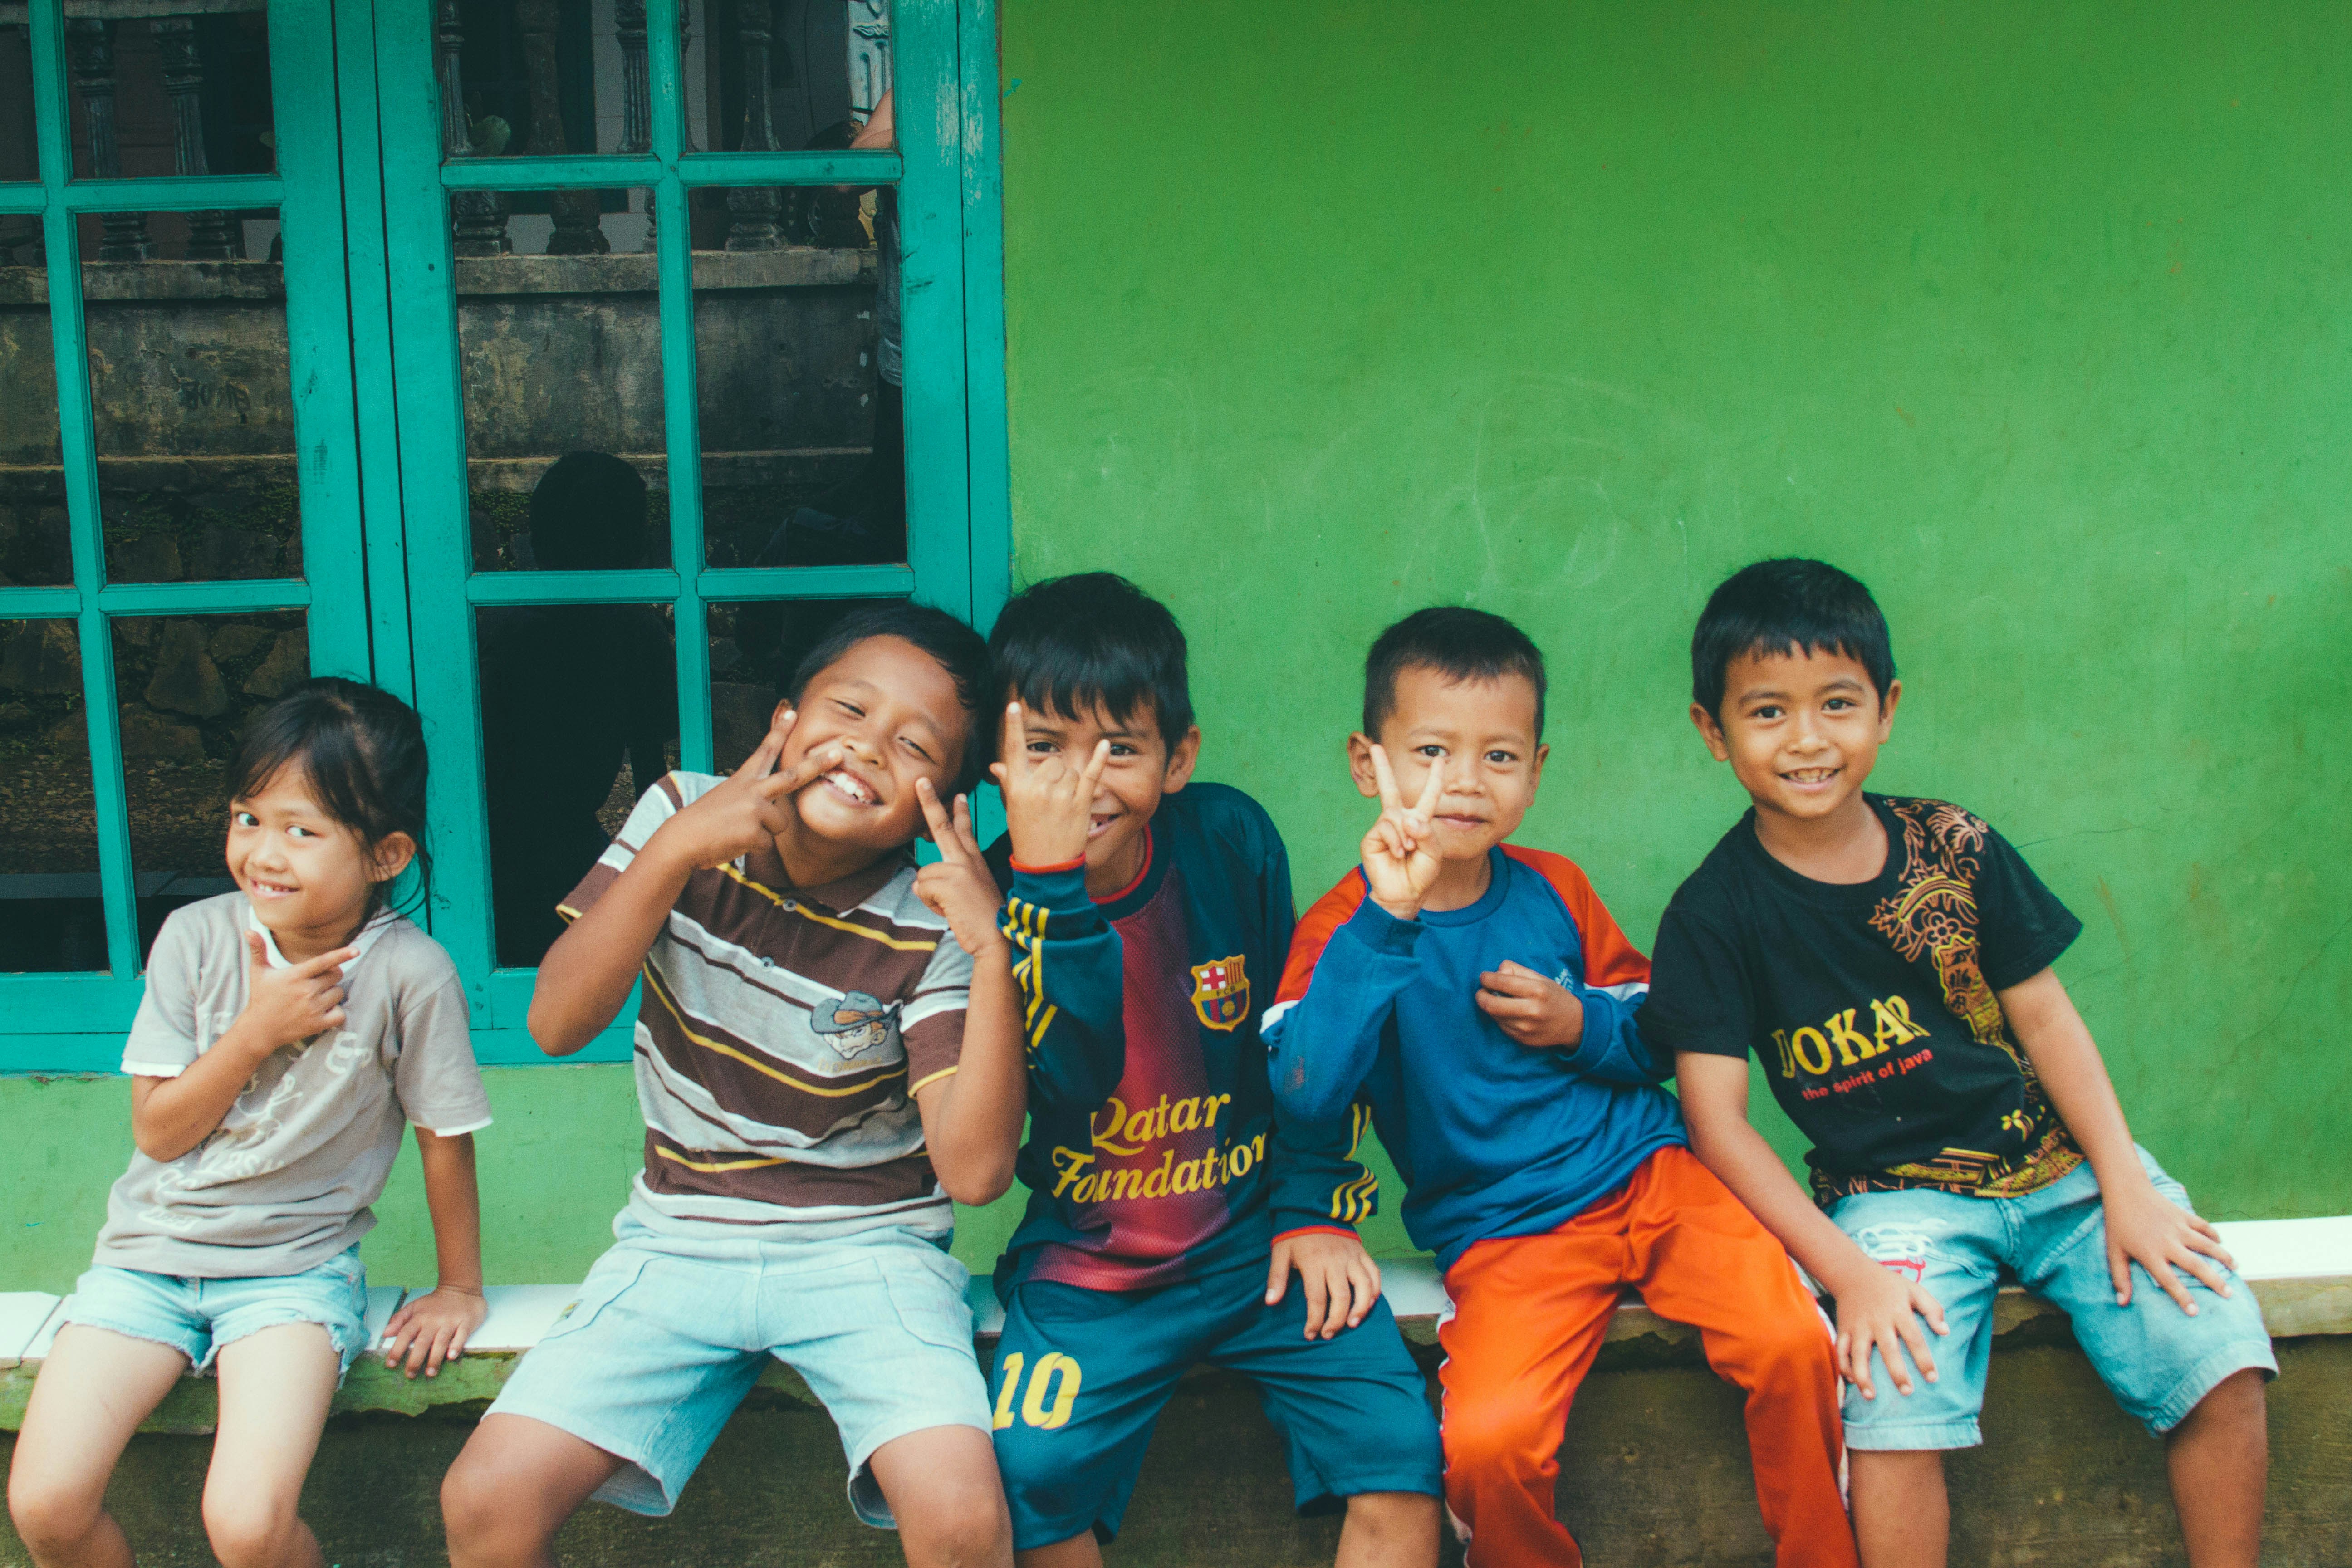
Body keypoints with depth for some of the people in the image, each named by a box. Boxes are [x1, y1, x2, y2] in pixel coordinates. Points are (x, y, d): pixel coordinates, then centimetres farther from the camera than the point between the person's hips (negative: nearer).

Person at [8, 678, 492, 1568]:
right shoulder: (197, 938, -6)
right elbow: (156, 1132, -3)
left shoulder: (410, 974, -15)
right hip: (152, 1250, 3)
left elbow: (444, 1137, -2)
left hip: (296, 1268, -3)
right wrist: (257, 1031, -15)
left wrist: (460, 1287, 5)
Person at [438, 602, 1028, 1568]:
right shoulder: (684, 820, -4)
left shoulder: (929, 931, -11)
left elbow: (974, 1171, -20)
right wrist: (673, 849, -24)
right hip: (682, 1236, 2)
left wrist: (993, 949, -29)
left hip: (866, 1245, -2)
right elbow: (557, 1026, -12)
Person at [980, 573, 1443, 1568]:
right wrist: (1052, 880, -33)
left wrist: (1317, 1208, 3)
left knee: (1402, 1447, -15)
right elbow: (1078, 1076, -25)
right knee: (1026, 1474, -22)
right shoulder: (995, 893, -10)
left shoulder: (1231, 839, -7)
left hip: (1254, 1239, 1)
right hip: (1088, 1263, -1)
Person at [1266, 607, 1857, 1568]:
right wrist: (1387, 918, -30)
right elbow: (1307, 1092, -24)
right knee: (1487, 1445, -26)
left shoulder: (1555, 891, 6)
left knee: (1791, 1343, -20)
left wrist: (1582, 1026, -7)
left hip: (1647, 1168, 3)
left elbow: (1657, 1036, 16)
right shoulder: (1346, 929, -6)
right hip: (1503, 1231, -3)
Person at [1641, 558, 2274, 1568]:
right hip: (1896, 1195, -3)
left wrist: (2125, 1185, -4)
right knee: (1897, 1409, -28)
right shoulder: (1714, 916, -6)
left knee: (2218, 1355, -13)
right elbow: (1718, 1121, -9)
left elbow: (2044, 1016, 7)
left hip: (2057, 1166, 3)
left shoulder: (1954, 848, 2)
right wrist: (1846, 1271, -18)